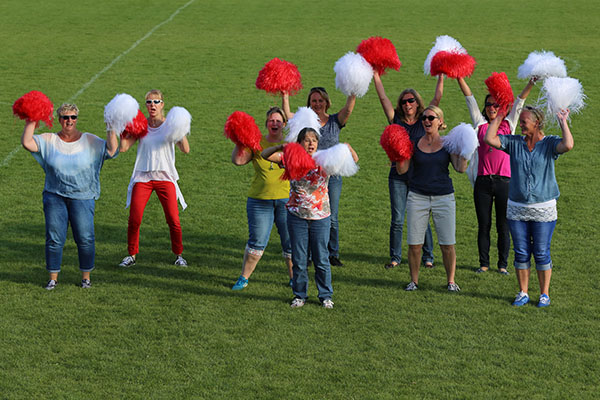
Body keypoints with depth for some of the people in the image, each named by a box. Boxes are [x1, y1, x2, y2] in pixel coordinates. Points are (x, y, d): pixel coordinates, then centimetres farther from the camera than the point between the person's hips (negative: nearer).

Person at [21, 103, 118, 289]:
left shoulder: (90, 141, 3)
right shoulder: (49, 140, 4)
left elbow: (112, 150, -6)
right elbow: (27, 143, -7)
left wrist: (111, 130, -15)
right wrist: (31, 123, -10)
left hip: (82, 197, -1)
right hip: (55, 197, 1)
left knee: (85, 238, -2)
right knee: (54, 238, 1)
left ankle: (86, 276, 14)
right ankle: (53, 277, 14)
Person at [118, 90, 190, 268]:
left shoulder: (169, 125, 1)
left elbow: (185, 149, -8)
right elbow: (123, 148, -2)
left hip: (165, 177, -1)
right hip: (142, 177, 1)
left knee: (173, 219, -3)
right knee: (134, 219, -5)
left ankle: (178, 255, 15)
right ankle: (132, 255, 12)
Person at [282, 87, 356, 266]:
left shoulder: (335, 121, 4)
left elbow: (348, 109, -13)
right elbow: (288, 115, -15)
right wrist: (285, 97, -28)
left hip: (332, 175, 1)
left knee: (332, 218, 7)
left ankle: (333, 254, 20)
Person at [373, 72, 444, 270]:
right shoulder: (396, 120, 6)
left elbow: (437, 99, -2)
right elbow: (383, 98, 1)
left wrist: (441, 77, -8)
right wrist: (376, 76, -4)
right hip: (398, 176, 1)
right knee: (397, 220, 2)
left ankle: (428, 256, 14)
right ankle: (395, 257, 13)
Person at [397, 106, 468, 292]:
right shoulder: (414, 143, 5)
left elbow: (460, 168, -4)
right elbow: (402, 169, 2)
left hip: (443, 197, 0)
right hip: (417, 197, 1)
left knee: (448, 244, -1)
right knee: (414, 244, 0)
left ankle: (451, 281, 14)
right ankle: (414, 280, 15)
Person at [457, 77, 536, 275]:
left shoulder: (508, 125, 9)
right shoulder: (480, 124, 10)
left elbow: (519, 102, 1)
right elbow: (469, 98, 7)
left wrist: (532, 82, -9)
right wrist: (459, 77, 2)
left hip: (504, 181, -1)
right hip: (483, 182, 1)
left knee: (503, 226, 4)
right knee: (483, 225, 6)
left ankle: (503, 264, 12)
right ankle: (484, 263, 15)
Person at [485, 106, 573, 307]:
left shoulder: (550, 143, -3)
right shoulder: (514, 142, 5)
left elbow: (568, 145, -23)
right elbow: (489, 139, -2)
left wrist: (563, 122, -13)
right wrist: (498, 117, 3)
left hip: (543, 210, -3)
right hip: (516, 208, 3)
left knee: (541, 253, 2)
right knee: (521, 253, 7)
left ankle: (545, 294, 13)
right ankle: (523, 293, 17)